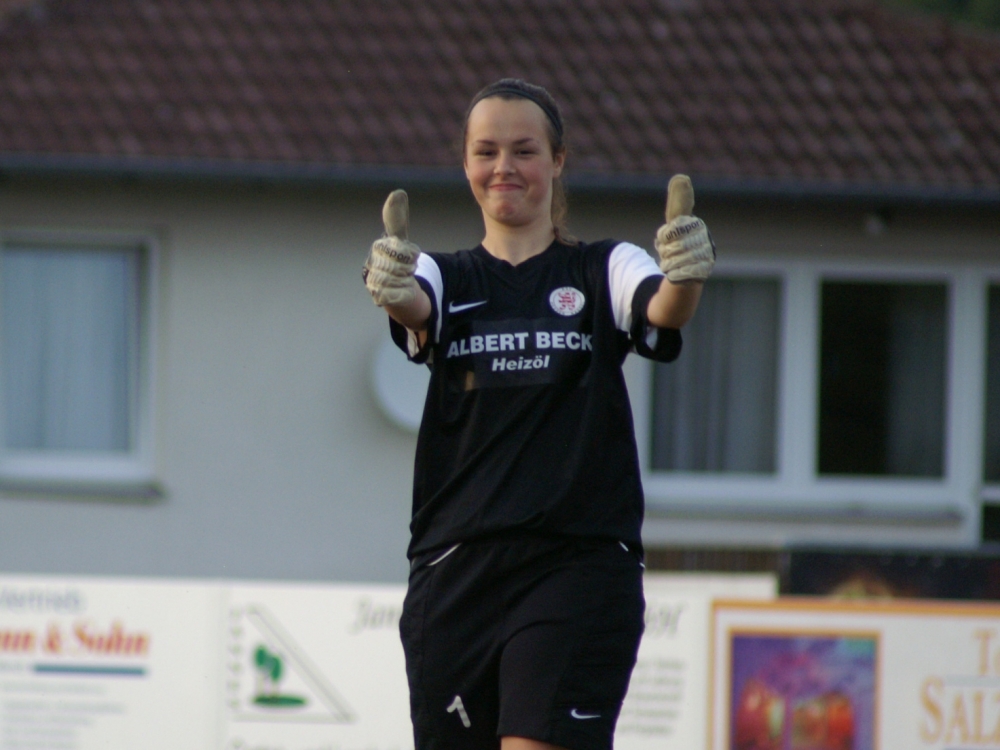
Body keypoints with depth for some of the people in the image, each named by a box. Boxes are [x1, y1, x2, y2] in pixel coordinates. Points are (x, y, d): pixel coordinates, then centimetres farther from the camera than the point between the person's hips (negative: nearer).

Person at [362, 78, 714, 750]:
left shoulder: (604, 272, 7)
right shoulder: (450, 277, 11)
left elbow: (663, 309, -15)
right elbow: (415, 308, -13)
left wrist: (686, 275, -41)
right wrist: (391, 286, -39)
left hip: (580, 570, -3)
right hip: (456, 569, 3)